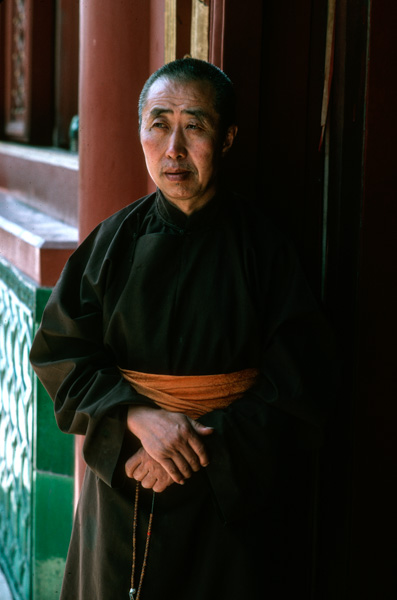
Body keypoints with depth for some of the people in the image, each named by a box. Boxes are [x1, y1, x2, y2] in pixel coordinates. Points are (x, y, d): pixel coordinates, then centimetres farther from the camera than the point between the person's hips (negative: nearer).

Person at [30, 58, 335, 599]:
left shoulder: (263, 246, -8)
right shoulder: (114, 242, -1)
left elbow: (298, 392, -9)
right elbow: (60, 353, -3)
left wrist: (205, 442, -18)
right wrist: (140, 418, -19)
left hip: (233, 499, -2)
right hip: (123, 494, 2)